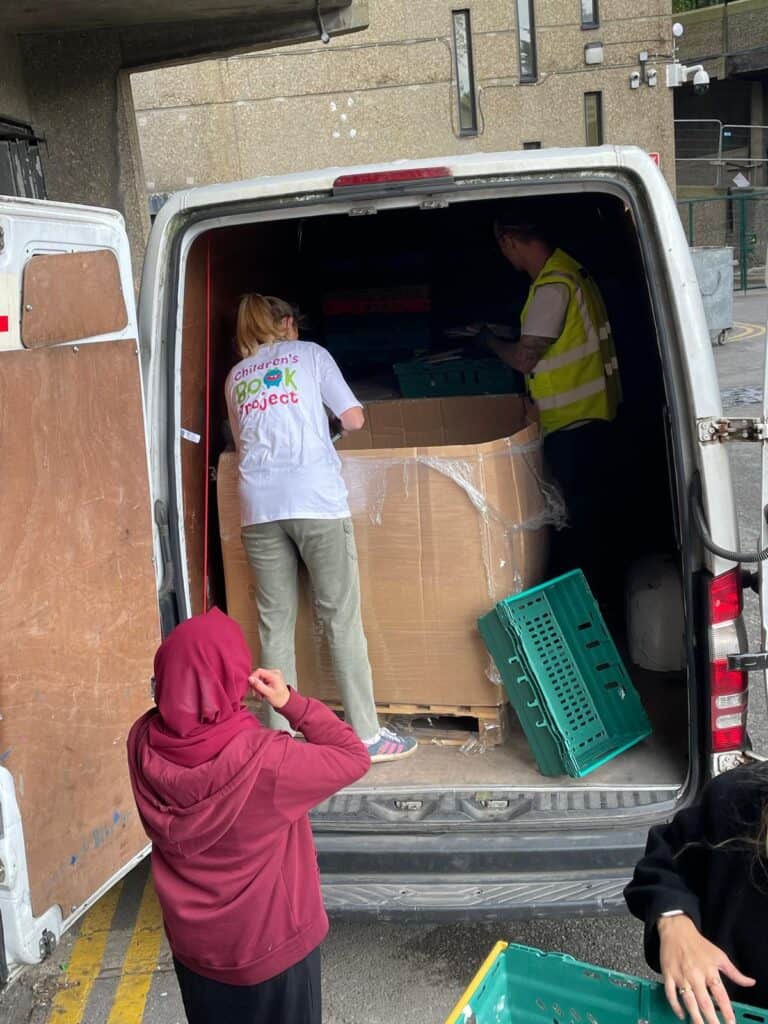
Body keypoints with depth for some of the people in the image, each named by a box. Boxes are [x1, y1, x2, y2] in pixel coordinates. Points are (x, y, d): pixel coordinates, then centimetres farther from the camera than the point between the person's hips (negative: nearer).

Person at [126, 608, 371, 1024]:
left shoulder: (143, 742, -19)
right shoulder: (264, 760, -34)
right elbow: (354, 757, -18)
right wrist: (292, 703, -18)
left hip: (191, 939, 5)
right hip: (268, 942, -4)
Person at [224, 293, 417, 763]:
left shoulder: (235, 376, 22)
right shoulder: (309, 353, 13)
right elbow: (354, 420, 10)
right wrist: (339, 414, 31)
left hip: (259, 506, 4)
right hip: (316, 499, -3)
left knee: (276, 622, 7)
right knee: (341, 618, 1)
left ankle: (282, 734, 10)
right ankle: (368, 735, 5)